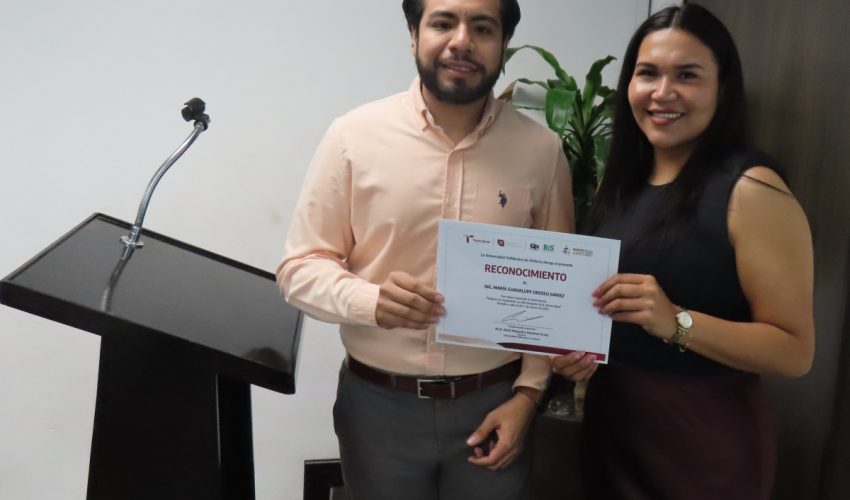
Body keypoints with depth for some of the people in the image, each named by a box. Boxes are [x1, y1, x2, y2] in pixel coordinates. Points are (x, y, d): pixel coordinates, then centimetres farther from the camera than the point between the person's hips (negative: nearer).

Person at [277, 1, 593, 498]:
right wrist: (369, 299, -23)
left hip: (495, 403, 1)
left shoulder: (542, 149, -3)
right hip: (378, 405, 0)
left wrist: (528, 392, -2)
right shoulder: (353, 136, -8)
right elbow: (301, 266, -4)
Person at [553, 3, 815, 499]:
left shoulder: (752, 189, -16)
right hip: (611, 419, 6)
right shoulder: (623, 180, 3)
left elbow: (795, 351, -18)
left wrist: (677, 321, -30)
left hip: (703, 438, -6)